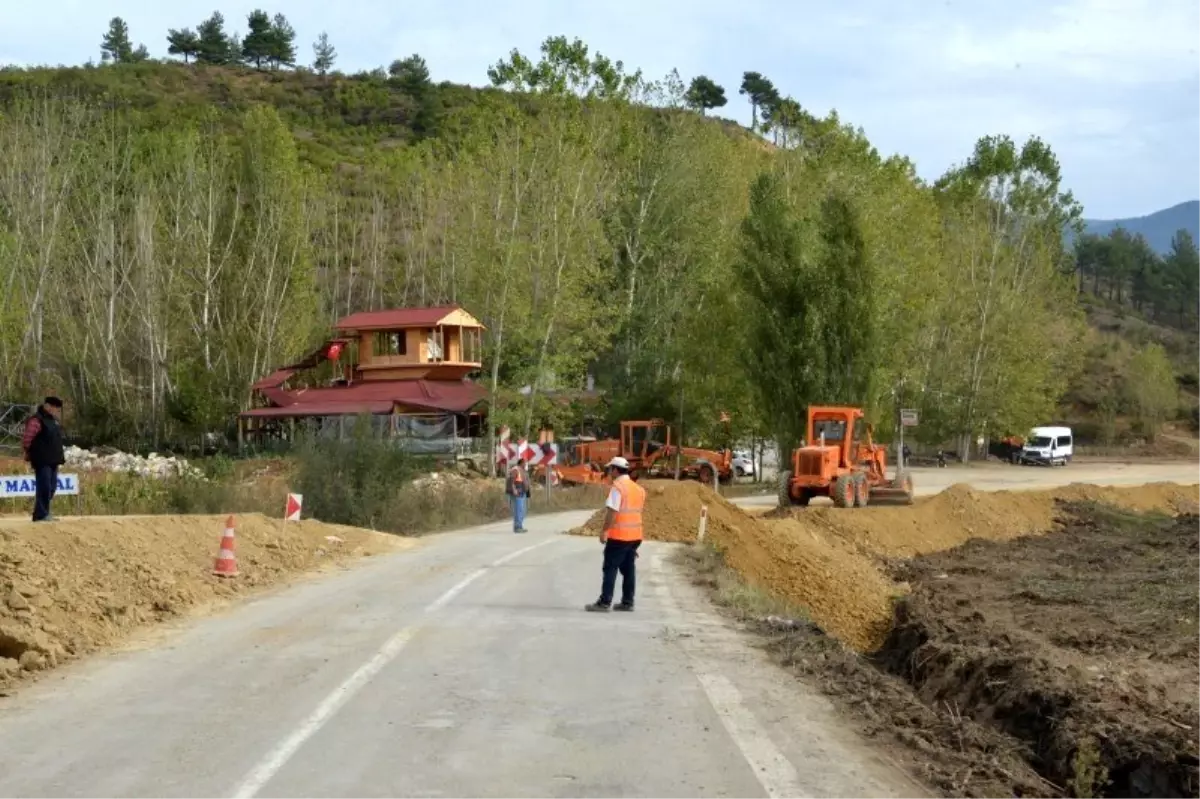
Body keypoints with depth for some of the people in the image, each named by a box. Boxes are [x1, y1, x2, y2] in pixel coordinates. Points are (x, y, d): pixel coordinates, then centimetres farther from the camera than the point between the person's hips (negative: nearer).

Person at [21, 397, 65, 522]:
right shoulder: (37, 420, -14)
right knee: (44, 487, -11)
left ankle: (45, 513, 18)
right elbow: (26, 440, -16)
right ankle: (40, 514, -8)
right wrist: (29, 453, -5)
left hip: (53, 461, 9)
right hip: (42, 461, -9)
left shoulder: (53, 420, 17)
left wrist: (59, 456, 19)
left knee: (51, 488, 11)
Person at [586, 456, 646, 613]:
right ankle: (627, 602, 15)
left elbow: (612, 511, -20)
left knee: (610, 569, -3)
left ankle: (605, 602, -4)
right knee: (628, 569, 12)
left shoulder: (618, 487, -13)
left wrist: (604, 531, -16)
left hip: (619, 535, -8)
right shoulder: (638, 488, 13)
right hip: (635, 535, 8)